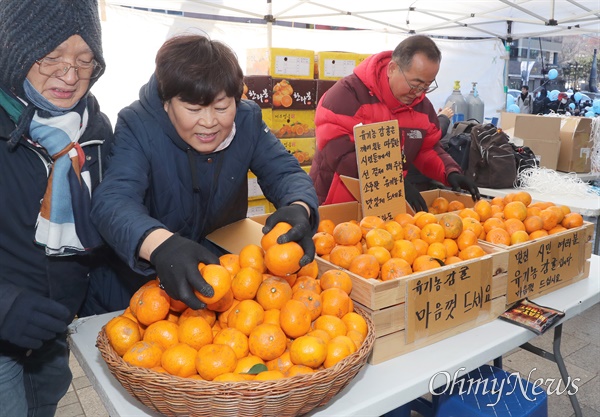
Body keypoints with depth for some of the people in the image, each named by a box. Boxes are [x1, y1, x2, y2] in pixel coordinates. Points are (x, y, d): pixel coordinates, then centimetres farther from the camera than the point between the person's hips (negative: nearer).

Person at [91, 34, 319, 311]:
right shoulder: (137, 126, -18)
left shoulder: (247, 119, -6)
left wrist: (299, 209, -35)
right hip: (149, 272, -2)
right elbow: (112, 201, -31)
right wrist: (160, 244, -53)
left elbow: (284, 172, -10)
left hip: (226, 261, 3)